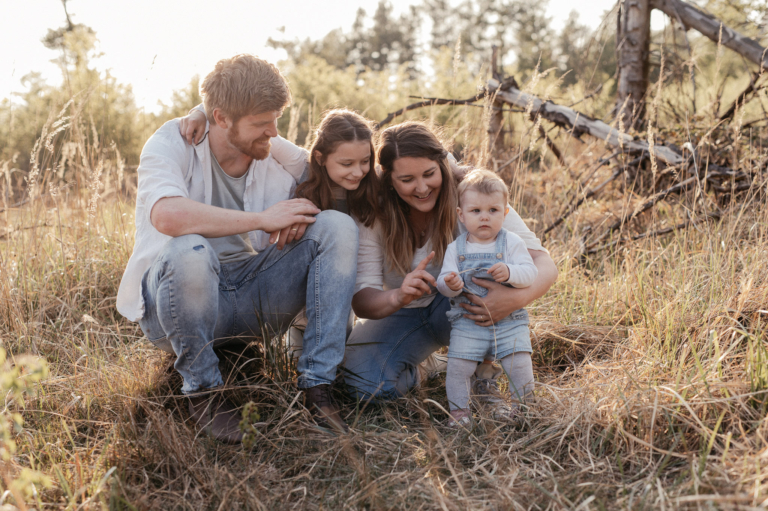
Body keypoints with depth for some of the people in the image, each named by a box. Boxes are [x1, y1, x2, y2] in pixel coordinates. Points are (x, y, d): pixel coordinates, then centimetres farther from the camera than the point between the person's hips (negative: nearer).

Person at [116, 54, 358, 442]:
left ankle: (317, 386, -16)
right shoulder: (172, 143, -13)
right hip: (179, 299, -4)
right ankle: (202, 391, -14)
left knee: (338, 227, -14)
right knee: (189, 251, -39)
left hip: (252, 299, 4)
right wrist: (261, 219, -25)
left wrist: (305, 215, -12)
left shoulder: (281, 156, 1)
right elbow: (167, 215, -32)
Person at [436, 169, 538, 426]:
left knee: (519, 363, -9)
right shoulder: (456, 248, 5)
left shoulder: (512, 243, 0)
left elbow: (530, 272, -9)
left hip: (509, 320, -1)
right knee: (458, 365, -9)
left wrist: (510, 272, -29)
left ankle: (524, 404, 15)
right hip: (468, 321, 1)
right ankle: (459, 409, 11)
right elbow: (444, 279, 1)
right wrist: (450, 284, -24)